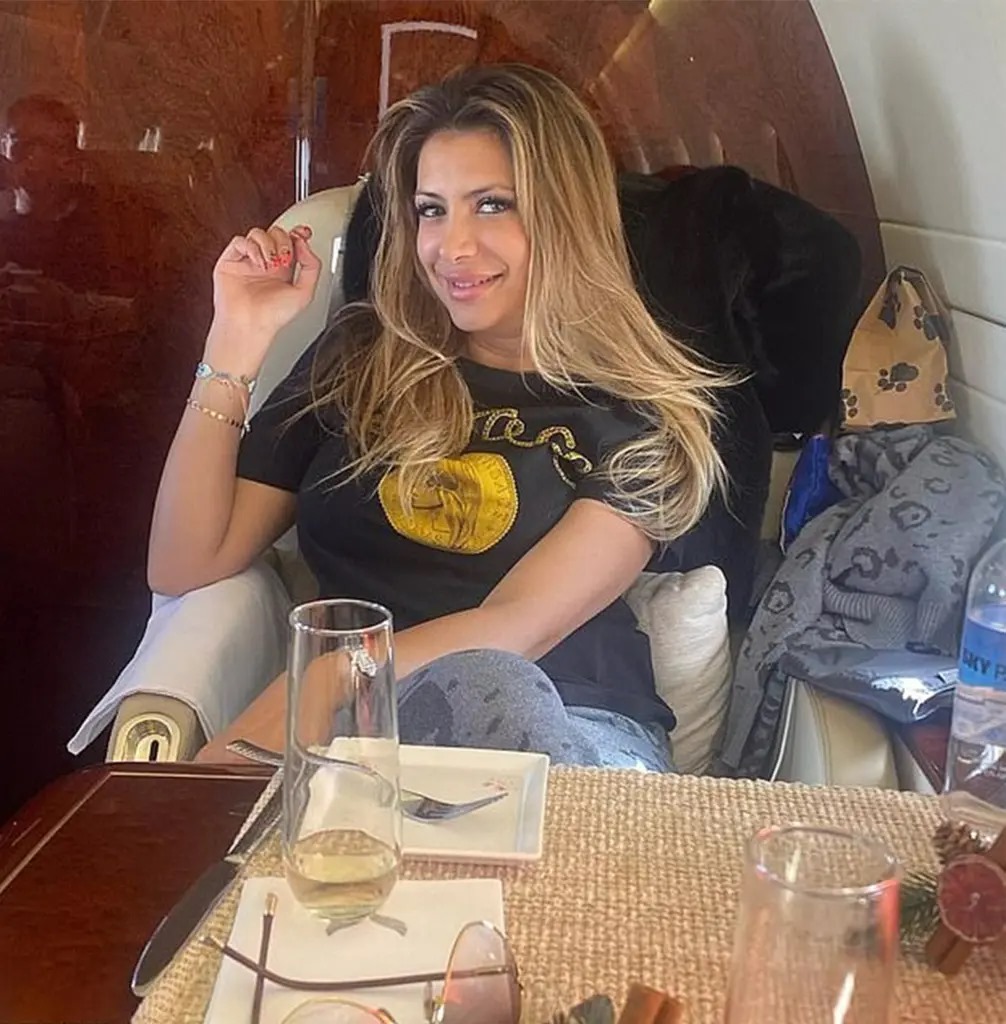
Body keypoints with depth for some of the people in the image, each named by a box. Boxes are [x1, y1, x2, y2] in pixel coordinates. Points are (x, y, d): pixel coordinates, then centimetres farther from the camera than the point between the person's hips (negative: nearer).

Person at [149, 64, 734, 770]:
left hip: (571, 735, -1)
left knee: (478, 683, -37)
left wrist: (298, 699, -22)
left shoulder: (643, 412, 3)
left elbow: (512, 630, -11)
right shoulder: (360, 358, 12)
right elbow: (184, 569, 9)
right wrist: (237, 341, 2)